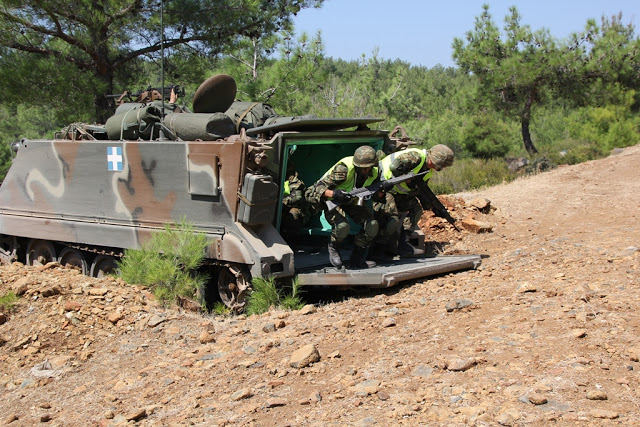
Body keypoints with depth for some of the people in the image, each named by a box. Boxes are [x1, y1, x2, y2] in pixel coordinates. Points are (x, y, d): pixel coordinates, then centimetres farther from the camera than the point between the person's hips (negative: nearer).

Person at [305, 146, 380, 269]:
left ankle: (357, 259, 2)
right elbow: (317, 189, -33)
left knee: (372, 225, -18)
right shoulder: (344, 169, -34)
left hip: (354, 200, 6)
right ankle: (334, 249, 1)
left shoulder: (374, 172, -16)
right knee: (342, 226, -34)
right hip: (333, 199, -5)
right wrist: (334, 193, -53)